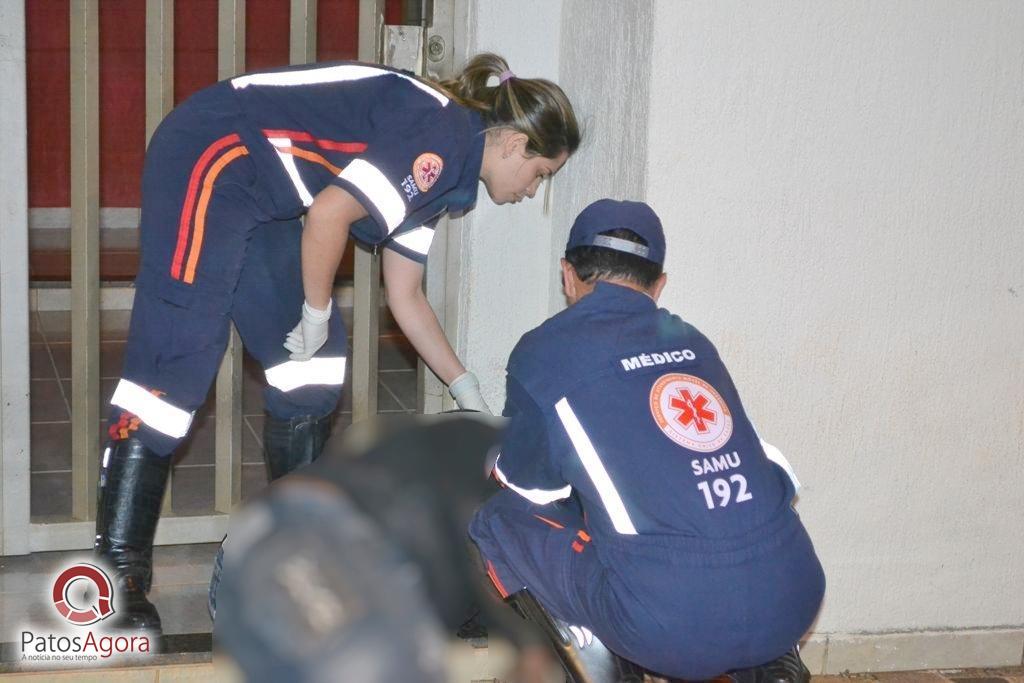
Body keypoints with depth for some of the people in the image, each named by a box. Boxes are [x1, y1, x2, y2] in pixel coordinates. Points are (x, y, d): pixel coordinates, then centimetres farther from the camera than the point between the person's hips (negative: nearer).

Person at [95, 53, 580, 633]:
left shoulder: (435, 171, 14)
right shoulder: (441, 137, -16)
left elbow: (405, 296, 20)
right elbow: (330, 214, -23)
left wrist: (470, 395, 22)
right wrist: (318, 312, -9)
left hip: (258, 200, 10)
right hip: (208, 159, -10)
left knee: (313, 359, 10)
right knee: (178, 357, -14)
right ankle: (117, 575, -12)